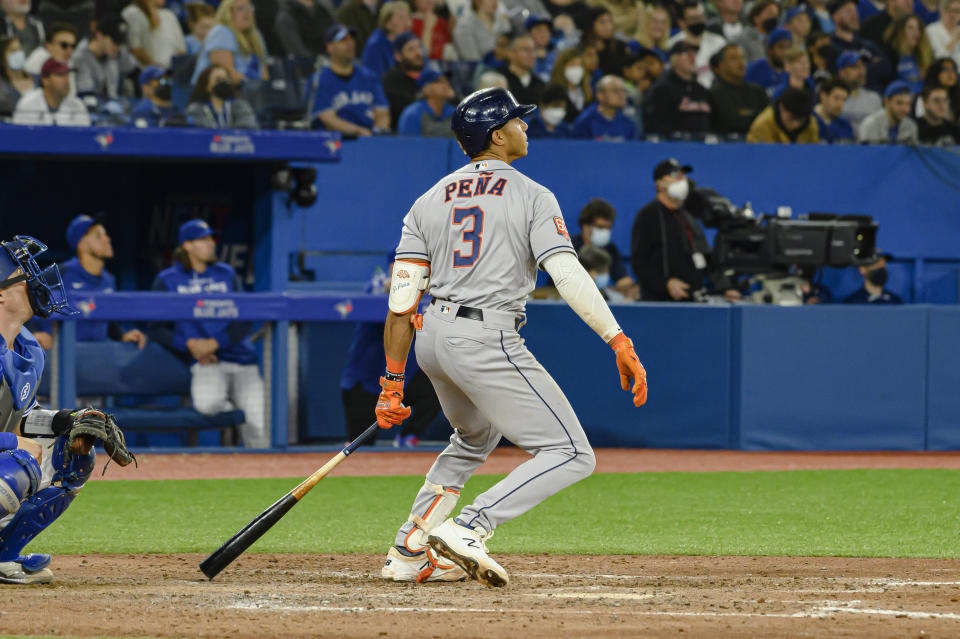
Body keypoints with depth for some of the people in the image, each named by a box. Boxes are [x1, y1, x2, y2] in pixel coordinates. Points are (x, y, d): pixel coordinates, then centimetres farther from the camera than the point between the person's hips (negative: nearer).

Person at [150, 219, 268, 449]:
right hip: (205, 363, -2)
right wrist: (189, 344, -12)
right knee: (207, 403, -34)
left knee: (260, 429, -15)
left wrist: (215, 343, -10)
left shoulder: (226, 274, 14)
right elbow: (156, 330, 4)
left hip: (242, 358, 2)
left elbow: (245, 324, 7)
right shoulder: (166, 281, 8)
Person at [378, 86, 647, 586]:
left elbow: (401, 300, 5)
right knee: (571, 455, -5)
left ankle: (408, 554, 29)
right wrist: (620, 343, -19)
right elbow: (569, 276, -17)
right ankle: (467, 531, -21)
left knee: (474, 440, 33)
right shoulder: (532, 197, -2)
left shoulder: (429, 202, 12)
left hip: (433, 338, 7)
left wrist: (392, 383, 7)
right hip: (487, 343, -7)